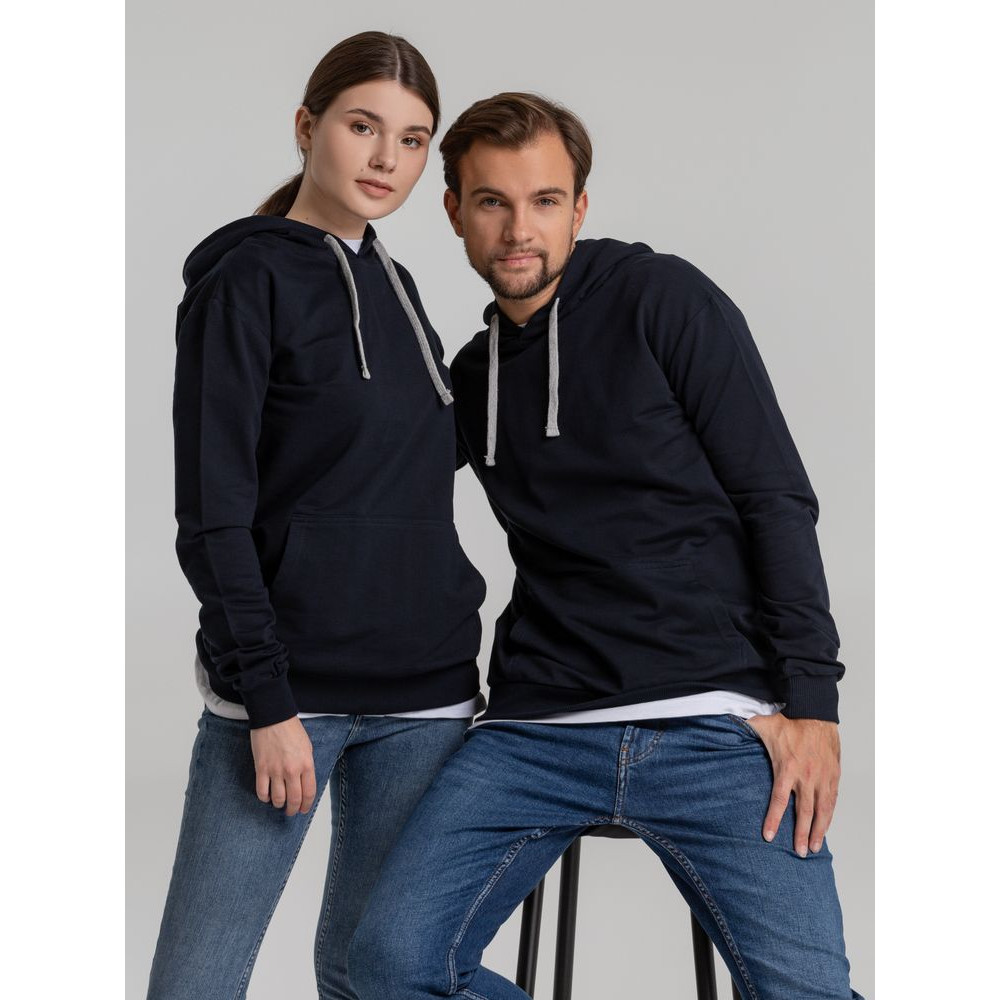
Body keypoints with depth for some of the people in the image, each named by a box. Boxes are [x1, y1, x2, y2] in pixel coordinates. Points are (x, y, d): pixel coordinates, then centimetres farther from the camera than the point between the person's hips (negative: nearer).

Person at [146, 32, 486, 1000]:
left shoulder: (393, 285, 15)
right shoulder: (246, 277, -5)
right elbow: (212, 512, -11)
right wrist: (268, 700, -15)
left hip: (424, 693, 6)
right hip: (285, 686, -6)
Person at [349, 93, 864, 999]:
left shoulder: (664, 298, 0)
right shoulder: (473, 373, 16)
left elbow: (776, 500, -3)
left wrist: (810, 700, -10)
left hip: (714, 722, -4)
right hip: (541, 727, 4)